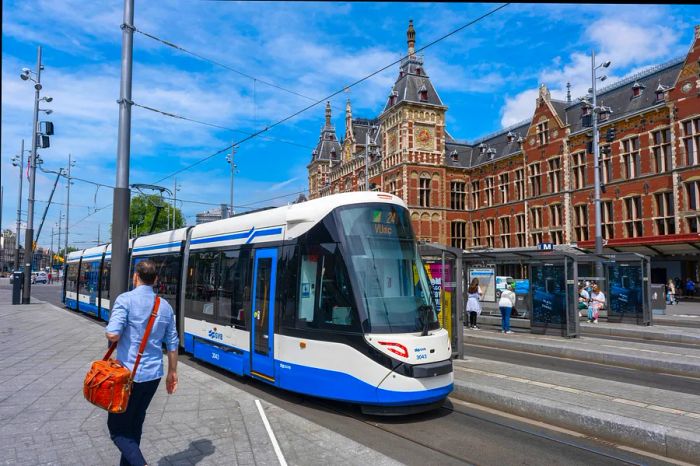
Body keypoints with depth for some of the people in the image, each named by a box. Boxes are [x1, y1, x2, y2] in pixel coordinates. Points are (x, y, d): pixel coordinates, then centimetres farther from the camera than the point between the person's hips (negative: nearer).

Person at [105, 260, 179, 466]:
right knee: (135, 425, 20)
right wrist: (172, 372, 19)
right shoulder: (165, 306, 5)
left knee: (118, 428, 5)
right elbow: (173, 344, 8)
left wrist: (107, 332, 2)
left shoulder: (126, 299, -11)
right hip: (153, 375, 5)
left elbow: (113, 335, -21)